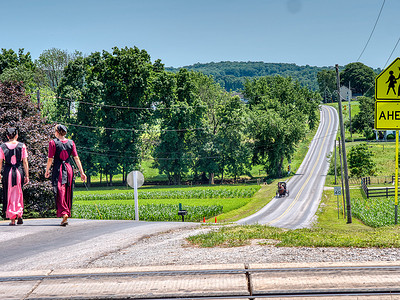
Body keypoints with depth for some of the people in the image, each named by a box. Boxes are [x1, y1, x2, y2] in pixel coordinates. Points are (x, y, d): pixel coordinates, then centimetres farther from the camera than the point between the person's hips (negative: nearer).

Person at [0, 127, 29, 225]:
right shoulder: (22, 146, -1)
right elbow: (25, 162, 0)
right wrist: (27, 175, 4)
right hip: (19, 171, 0)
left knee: (9, 195, 8)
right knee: (18, 193, 18)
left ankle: (12, 219, 5)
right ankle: (19, 214, 4)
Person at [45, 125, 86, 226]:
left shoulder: (53, 143, -6)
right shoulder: (71, 143, 5)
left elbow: (50, 159, -7)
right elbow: (76, 158, 3)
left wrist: (47, 171, 6)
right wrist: (81, 172, 5)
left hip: (58, 169, -4)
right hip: (69, 169, 4)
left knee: (60, 192, -6)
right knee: (68, 193, 14)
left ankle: (64, 214, -22)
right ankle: (67, 213, 22)